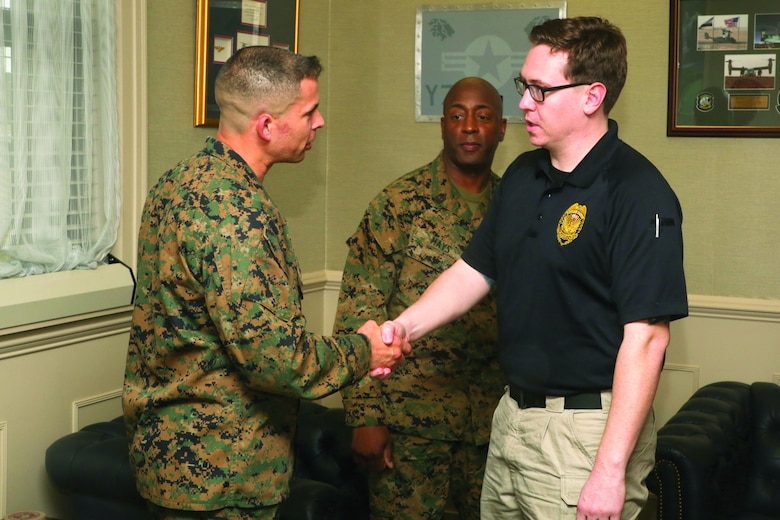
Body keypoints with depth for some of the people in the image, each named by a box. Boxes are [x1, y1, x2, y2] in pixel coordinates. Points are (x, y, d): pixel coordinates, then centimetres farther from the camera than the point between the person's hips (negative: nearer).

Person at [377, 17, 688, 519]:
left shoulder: (638, 193, -18)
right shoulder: (523, 175, 8)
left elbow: (645, 338, -22)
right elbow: (475, 270, 15)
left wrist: (610, 470, -24)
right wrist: (403, 327, -1)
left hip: (589, 428, -8)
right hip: (514, 415, 8)